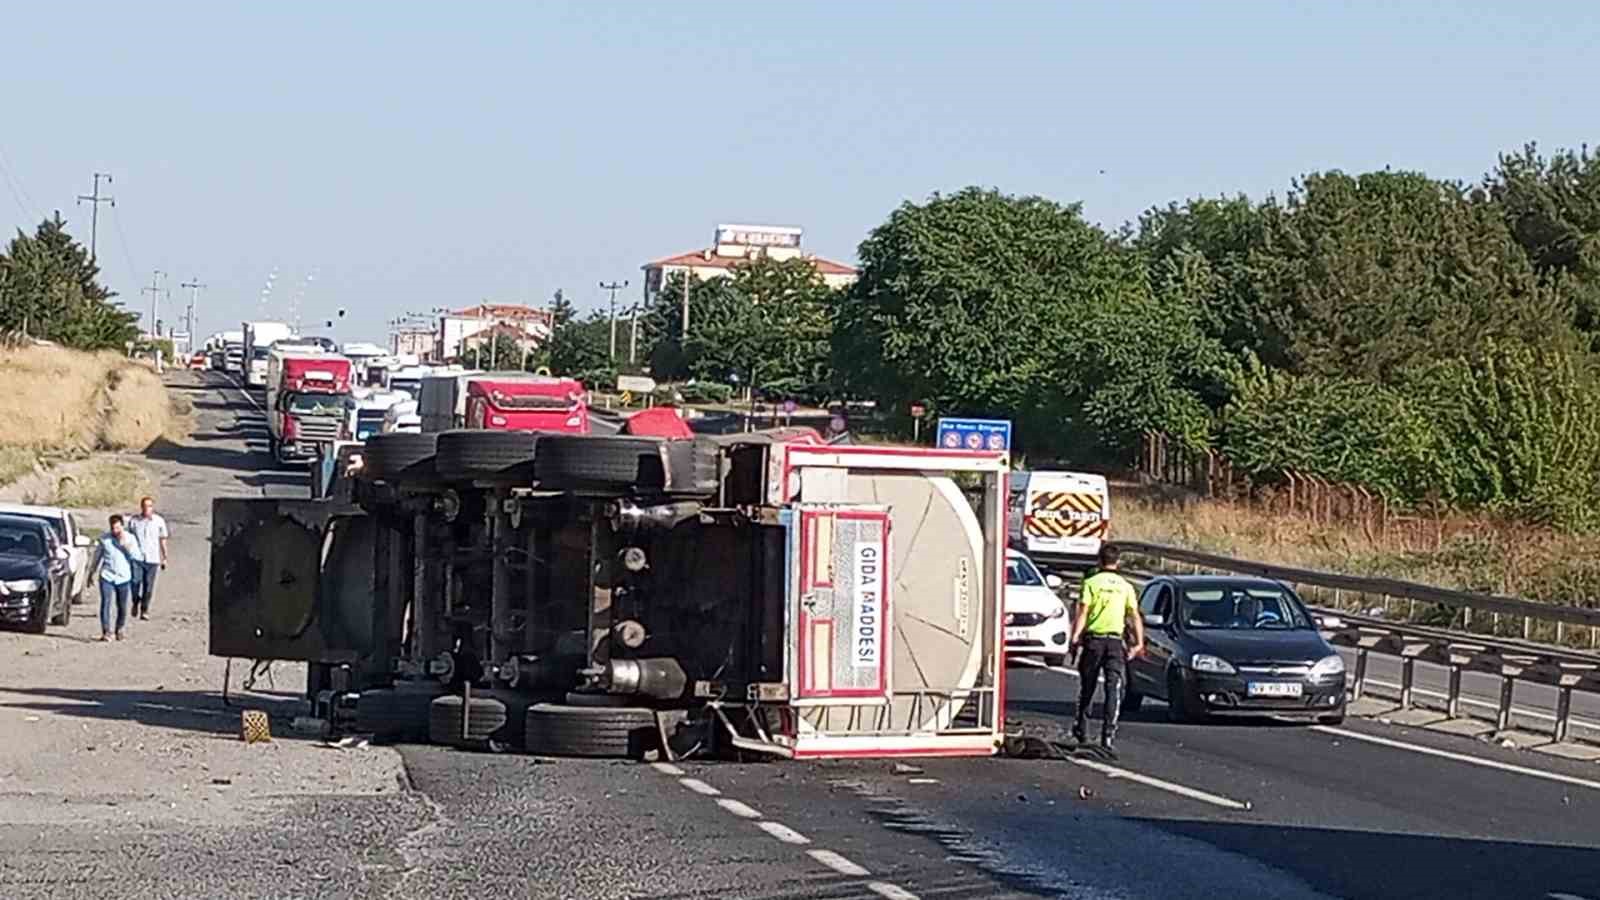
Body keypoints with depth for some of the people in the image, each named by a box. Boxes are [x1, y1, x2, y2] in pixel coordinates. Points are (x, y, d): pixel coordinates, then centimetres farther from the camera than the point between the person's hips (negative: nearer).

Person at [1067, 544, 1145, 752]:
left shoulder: (1091, 583, -1)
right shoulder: (1126, 587, 6)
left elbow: (1082, 613, -9)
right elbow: (1135, 617, 2)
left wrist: (1074, 638, -9)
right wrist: (1139, 643, 5)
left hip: (1093, 640, -1)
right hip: (1116, 641, 1)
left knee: (1087, 688, 14)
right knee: (1114, 689, -2)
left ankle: (1081, 730, 28)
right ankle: (1108, 735, -13)